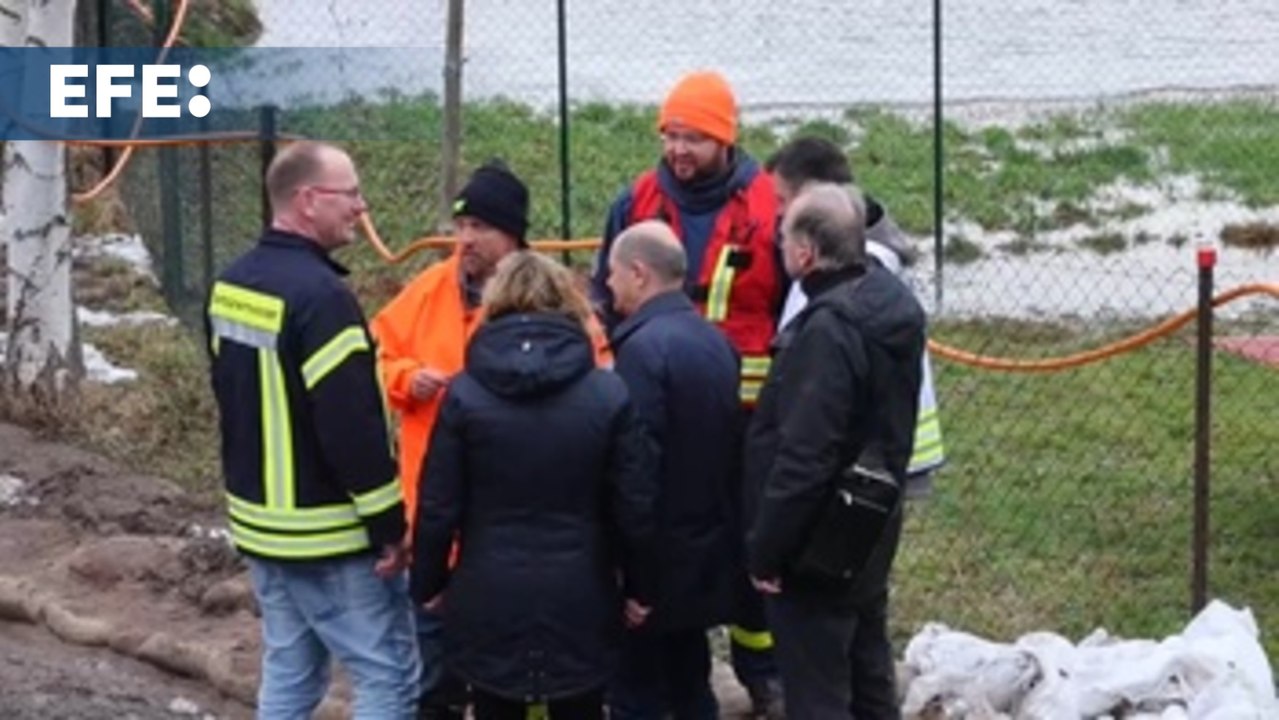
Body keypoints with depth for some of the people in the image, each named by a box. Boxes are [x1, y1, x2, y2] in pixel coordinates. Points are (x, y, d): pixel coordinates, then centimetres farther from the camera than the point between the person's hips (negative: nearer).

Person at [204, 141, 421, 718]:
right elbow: (351, 424, -24)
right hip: (330, 535, -9)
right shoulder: (318, 293, -22)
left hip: (260, 522, 9)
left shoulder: (231, 285, 8)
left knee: (288, 672, 16)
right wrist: (389, 523, -16)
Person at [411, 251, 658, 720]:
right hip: (578, 598, 0)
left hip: (490, 598, 0)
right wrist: (640, 587, 9)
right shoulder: (608, 393, -5)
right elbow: (635, 506, -3)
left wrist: (428, 583, 9)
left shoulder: (465, 393, -6)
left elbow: (438, 506, -5)